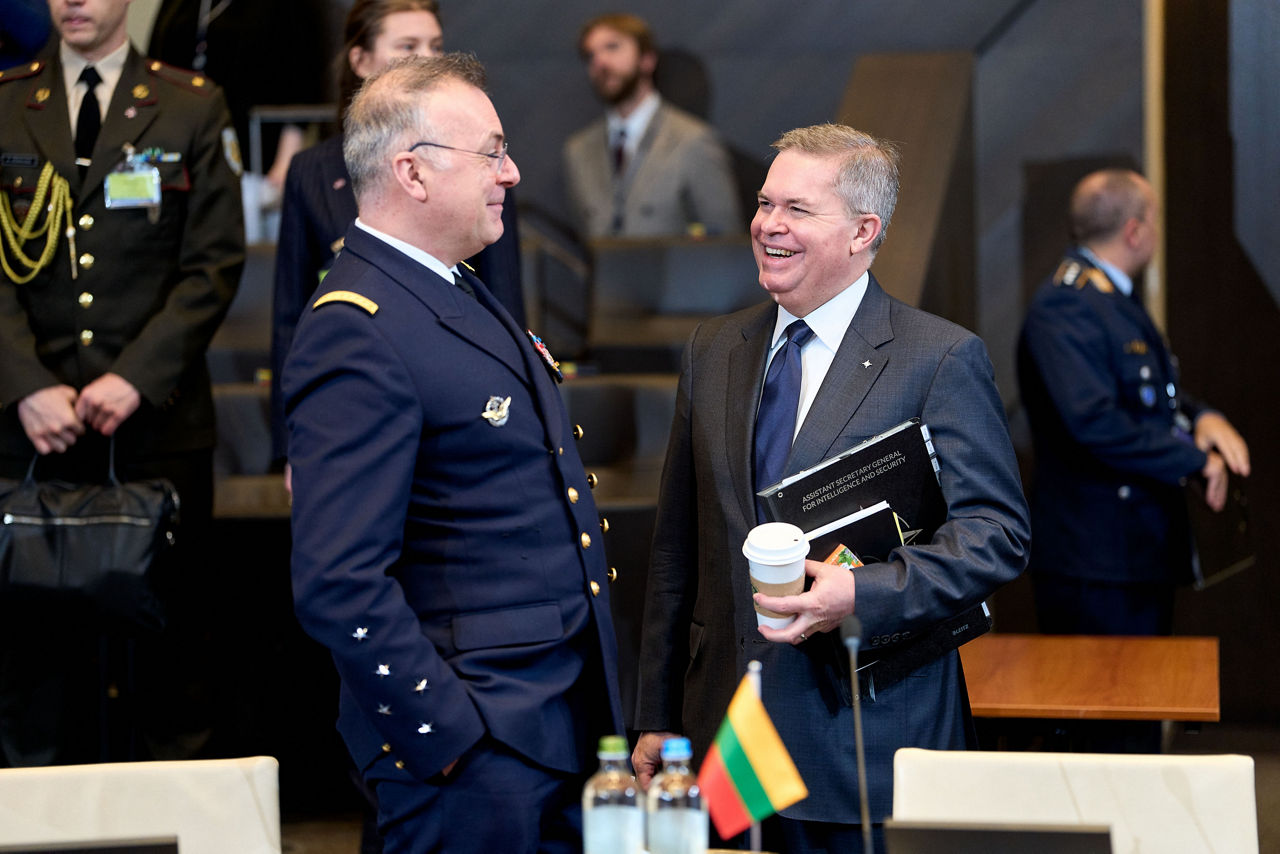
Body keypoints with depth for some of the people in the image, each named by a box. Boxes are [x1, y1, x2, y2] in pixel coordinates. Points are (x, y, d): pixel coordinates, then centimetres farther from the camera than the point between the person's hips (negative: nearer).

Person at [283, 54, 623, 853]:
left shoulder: (461, 294, 13)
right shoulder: (358, 332, -18)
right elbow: (339, 584, -24)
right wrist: (447, 734, -21)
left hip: (565, 723, 9)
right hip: (473, 751, -9)